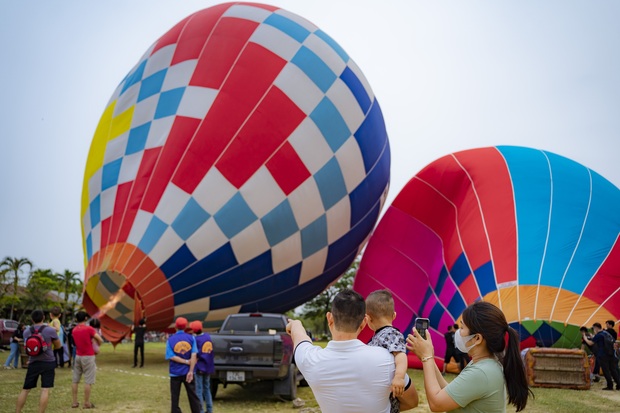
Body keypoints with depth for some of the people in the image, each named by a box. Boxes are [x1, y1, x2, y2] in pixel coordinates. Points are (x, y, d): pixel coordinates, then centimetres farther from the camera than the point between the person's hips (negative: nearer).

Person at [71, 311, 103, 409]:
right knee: (88, 381, -1)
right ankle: (86, 403, 1)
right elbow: (100, 340, -13)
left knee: (75, 380, 11)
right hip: (88, 357, -6)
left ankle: (75, 402, 15)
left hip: (78, 356, 6)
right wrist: (96, 345, 6)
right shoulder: (89, 328, -12)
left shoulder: (74, 329, 5)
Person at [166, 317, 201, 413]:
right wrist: (191, 371, -12)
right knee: (193, 395, 10)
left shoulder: (170, 339, -5)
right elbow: (194, 355, -12)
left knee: (174, 397, 10)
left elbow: (171, 356, -13)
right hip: (188, 371, 1)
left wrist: (186, 362, -10)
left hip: (175, 372, -1)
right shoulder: (191, 338, -4)